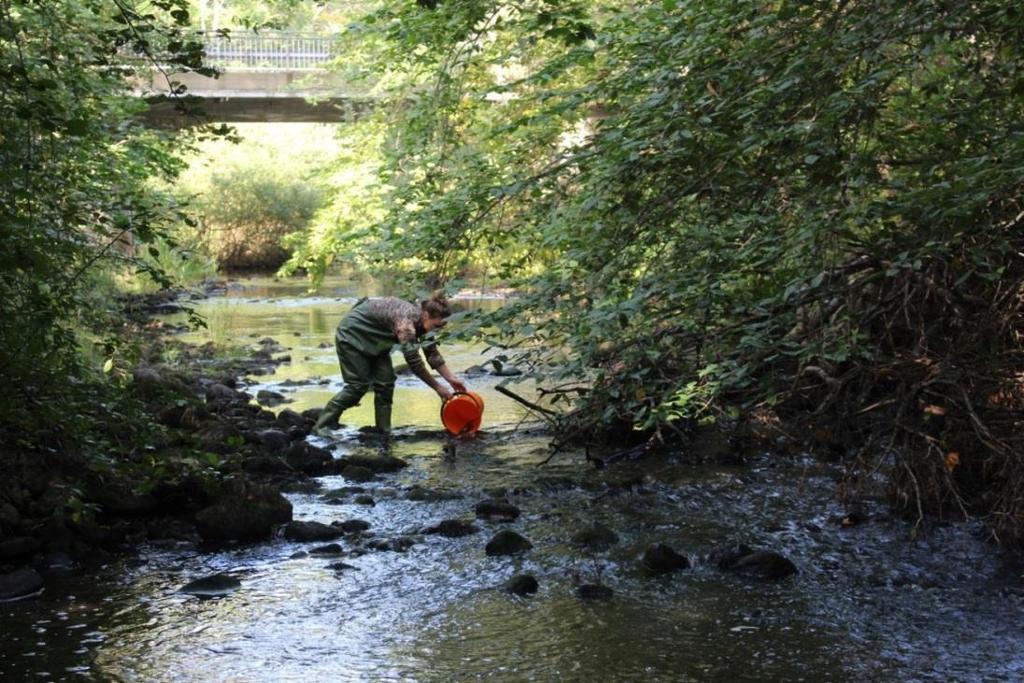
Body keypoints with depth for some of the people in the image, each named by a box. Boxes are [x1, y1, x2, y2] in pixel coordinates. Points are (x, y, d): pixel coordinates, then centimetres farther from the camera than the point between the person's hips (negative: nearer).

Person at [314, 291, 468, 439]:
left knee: (385, 383, -1)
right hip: (352, 333, -8)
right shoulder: (406, 322, -35)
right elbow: (414, 362, -32)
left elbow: (432, 352, 3)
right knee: (358, 385, -9)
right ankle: (322, 424, 0)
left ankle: (384, 431, 6)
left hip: (373, 339, 8)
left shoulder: (420, 320, -9)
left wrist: (451, 378, 2)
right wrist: (438, 387, -24)